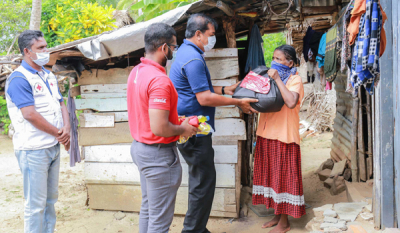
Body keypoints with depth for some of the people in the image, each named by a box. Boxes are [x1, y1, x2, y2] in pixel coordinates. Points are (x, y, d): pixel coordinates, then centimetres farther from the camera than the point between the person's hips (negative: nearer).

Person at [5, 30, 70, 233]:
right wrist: (59, 133, -11)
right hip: (34, 149, -8)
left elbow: (61, 104, 13)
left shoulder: (49, 76, 13)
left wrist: (66, 129, -6)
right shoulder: (19, 79, -13)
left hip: (54, 147, 8)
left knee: (51, 198, 16)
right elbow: (30, 115, -20)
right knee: (36, 204, 0)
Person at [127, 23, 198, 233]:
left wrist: (176, 121, 12)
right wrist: (183, 129, -10)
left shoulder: (136, 72, 5)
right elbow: (159, 129, -28)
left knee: (147, 209, 23)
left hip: (140, 147, 10)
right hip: (159, 154, -10)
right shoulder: (159, 80, -25)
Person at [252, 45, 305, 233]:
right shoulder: (271, 76, 15)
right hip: (266, 134, 7)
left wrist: (277, 79, -22)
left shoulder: (295, 79, -8)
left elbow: (291, 102, -27)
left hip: (284, 136, -7)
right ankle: (277, 215, 28)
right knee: (271, 175, 14)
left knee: (283, 176, 1)